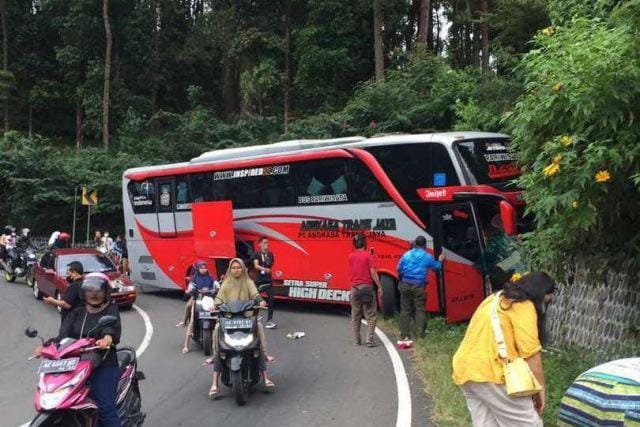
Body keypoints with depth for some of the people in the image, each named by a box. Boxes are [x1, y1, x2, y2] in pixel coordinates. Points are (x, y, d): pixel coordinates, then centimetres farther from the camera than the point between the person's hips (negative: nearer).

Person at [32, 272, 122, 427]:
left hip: (104, 364, -5)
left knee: (105, 408, -20)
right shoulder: (76, 314, 20)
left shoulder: (111, 310, 6)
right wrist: (47, 345, -16)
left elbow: (113, 326, -16)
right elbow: (64, 334, 5)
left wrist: (108, 337, -40)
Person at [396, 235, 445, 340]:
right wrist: (440, 260, 36)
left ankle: (405, 334, 7)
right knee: (420, 309, 4)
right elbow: (436, 266, 15)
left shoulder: (407, 255, 5)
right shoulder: (427, 256, 1)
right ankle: (421, 333, -2)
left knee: (405, 310, 6)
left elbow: (399, 268, 4)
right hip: (419, 286, -2)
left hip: (405, 285, 2)